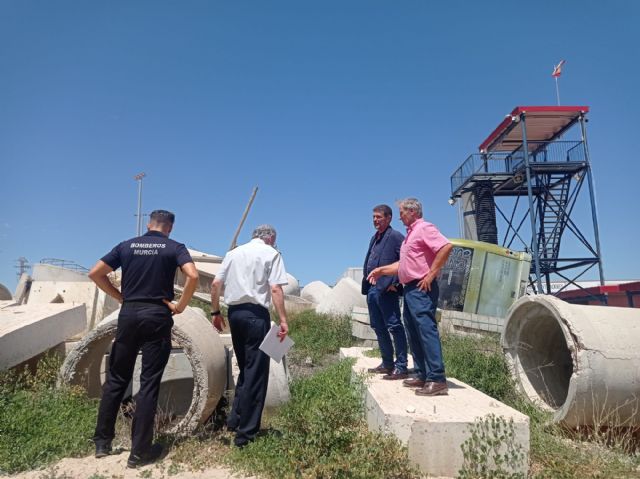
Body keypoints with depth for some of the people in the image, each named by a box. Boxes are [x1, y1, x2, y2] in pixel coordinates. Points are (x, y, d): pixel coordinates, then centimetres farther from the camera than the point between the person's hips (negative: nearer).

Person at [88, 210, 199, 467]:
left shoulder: (127, 245, 8)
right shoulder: (175, 247, -1)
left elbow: (95, 273, 6)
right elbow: (193, 276, -18)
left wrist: (120, 296, 11)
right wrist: (180, 306, -6)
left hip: (129, 314, 3)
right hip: (158, 316, -3)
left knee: (116, 379, 16)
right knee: (149, 383, 3)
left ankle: (102, 441, 26)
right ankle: (140, 451, 8)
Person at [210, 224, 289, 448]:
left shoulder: (233, 252, 15)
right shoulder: (271, 253, 0)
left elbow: (215, 284, 11)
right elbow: (275, 289, -12)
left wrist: (216, 312, 17)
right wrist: (283, 321, -13)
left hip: (234, 312, 6)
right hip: (256, 314, -6)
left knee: (245, 368, 19)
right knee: (256, 372, 1)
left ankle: (235, 419, 23)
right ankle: (246, 432, 5)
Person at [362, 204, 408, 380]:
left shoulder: (395, 236, -7)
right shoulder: (374, 238, 19)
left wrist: (395, 283, -17)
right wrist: (366, 283, 13)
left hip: (386, 289, -9)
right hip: (372, 288, 9)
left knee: (394, 327, -4)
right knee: (378, 327, 14)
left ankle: (401, 367, 2)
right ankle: (387, 363, 25)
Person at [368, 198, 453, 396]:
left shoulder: (424, 228, -7)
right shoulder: (410, 234, 23)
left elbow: (447, 246, -22)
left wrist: (431, 274, -20)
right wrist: (381, 270, 22)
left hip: (421, 289, -10)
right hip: (410, 289, 10)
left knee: (427, 330, -14)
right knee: (414, 333, 11)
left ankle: (437, 380, -13)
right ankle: (422, 375, 17)